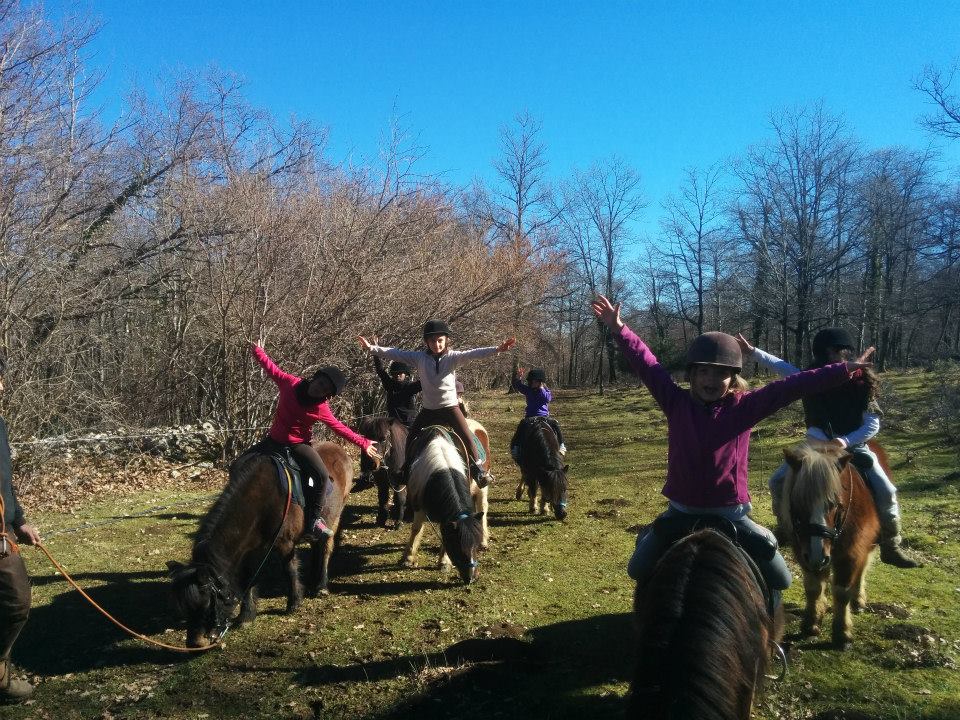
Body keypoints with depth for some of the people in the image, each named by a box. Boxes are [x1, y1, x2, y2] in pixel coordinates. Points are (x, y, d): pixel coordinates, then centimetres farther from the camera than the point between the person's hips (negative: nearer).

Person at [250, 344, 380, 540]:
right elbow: (272, 369, 4)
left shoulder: (321, 409, -13)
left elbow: (339, 428, -6)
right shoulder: (290, 383, -11)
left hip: (298, 444, -3)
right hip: (275, 439, 3)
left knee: (323, 476, -22)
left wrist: (363, 443, -8)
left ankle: (314, 519, -9)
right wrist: (257, 351, 4)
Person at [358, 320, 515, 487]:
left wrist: (497, 349, -37)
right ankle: (407, 469, 28)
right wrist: (371, 348, -11)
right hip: (428, 409, 3)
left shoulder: (453, 357, -9)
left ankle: (478, 469, -2)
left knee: (466, 437, -15)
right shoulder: (419, 357, -3)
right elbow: (396, 354, -5)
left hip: (450, 407, -3)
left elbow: (473, 354, -22)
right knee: (411, 439, 8)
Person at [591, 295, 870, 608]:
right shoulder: (677, 403, -7)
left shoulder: (744, 407, -9)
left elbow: (790, 387, -15)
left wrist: (843, 370, -19)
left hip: (730, 512, -1)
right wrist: (619, 329, -13)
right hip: (681, 510, 1)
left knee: (779, 578, 1)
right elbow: (647, 365, -9)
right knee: (640, 570, 7)